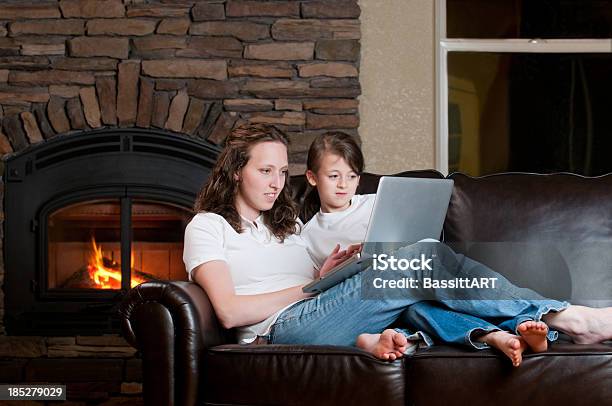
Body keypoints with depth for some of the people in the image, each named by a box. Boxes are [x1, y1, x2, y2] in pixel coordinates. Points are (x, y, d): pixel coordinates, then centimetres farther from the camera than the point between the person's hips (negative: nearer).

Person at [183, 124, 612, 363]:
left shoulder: (287, 226, 33)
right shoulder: (207, 226, 12)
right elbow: (229, 311, -5)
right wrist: (313, 286, -3)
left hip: (317, 321, 7)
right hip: (281, 329, -7)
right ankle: (564, 317, -20)